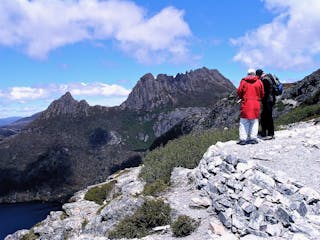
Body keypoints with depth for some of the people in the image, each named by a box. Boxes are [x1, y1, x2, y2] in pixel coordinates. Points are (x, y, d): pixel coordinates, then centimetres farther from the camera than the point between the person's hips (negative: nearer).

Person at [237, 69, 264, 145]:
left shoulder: (243, 81, -2)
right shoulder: (259, 82, 2)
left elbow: (239, 92, -2)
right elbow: (262, 94, 6)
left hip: (246, 103, -1)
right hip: (256, 104, 1)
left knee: (244, 121, 3)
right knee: (254, 121, 9)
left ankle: (243, 139, 0)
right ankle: (253, 138, 7)